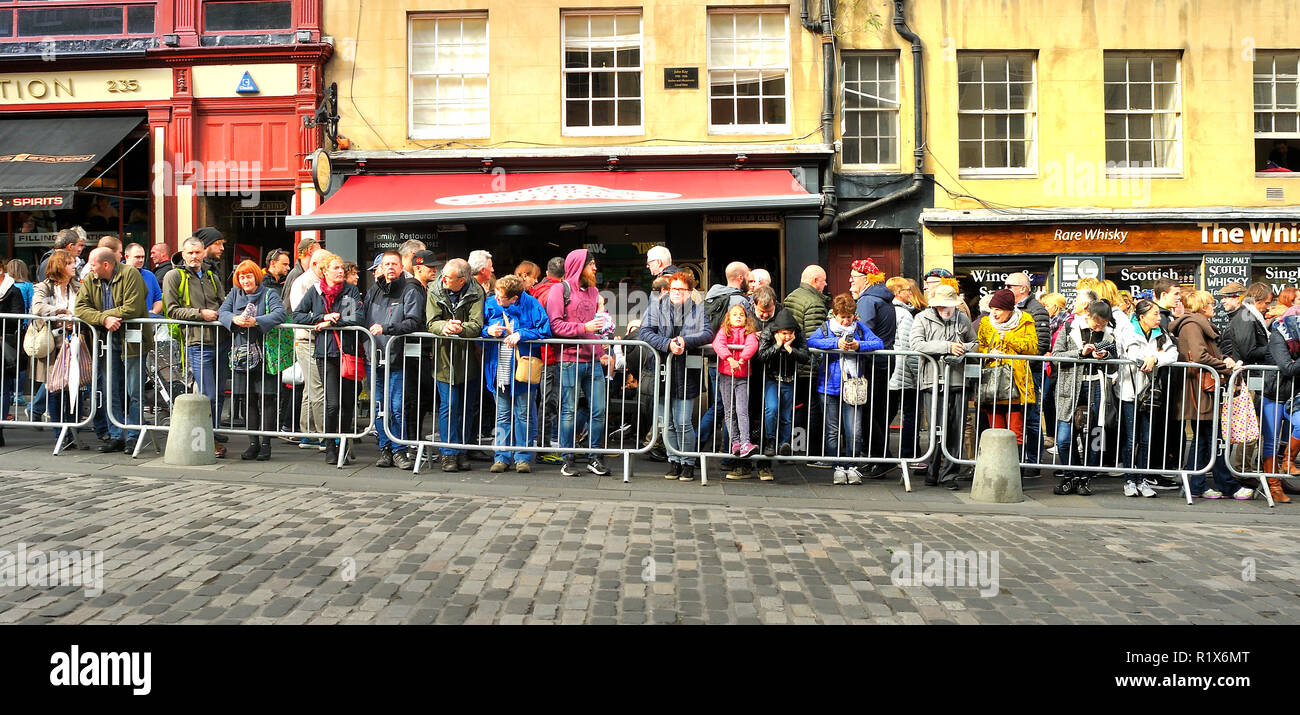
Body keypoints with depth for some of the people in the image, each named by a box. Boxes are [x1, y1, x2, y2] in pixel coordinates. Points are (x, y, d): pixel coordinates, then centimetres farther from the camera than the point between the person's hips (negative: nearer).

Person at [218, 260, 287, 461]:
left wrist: (256, 321, -27)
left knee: (266, 398, -4)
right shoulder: (234, 293, 14)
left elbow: (279, 313, -15)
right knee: (248, 399, 7)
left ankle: (265, 444, 3)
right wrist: (234, 319, -20)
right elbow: (222, 312, 2)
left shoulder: (269, 293, 1)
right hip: (242, 353, 4)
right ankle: (253, 443, 14)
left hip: (264, 354, -4)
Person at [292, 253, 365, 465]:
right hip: (325, 353, -1)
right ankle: (330, 447, 7)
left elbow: (358, 318, -7)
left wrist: (329, 323, -10)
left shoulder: (351, 290, 5)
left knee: (348, 403, 5)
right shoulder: (315, 292, 9)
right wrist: (323, 316, -6)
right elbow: (297, 315, 6)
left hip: (349, 350, 1)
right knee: (333, 403, -9)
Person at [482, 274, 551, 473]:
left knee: (524, 415, 4)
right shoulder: (490, 304, 1)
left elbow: (544, 331, -9)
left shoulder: (530, 305, -9)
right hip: (499, 371, 3)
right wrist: (488, 331, -12)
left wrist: (520, 334, -19)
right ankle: (502, 457, 18)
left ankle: (523, 457, 14)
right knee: (502, 416, 10)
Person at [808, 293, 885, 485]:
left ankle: (852, 467, 9)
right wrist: (836, 343, -19)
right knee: (833, 431, 4)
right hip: (829, 387, 0)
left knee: (854, 431, -6)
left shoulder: (859, 327, 8)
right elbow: (811, 342, -11)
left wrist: (859, 345, -17)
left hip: (852, 388, 0)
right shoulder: (826, 327, 4)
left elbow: (879, 343, 0)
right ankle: (838, 468, 15)